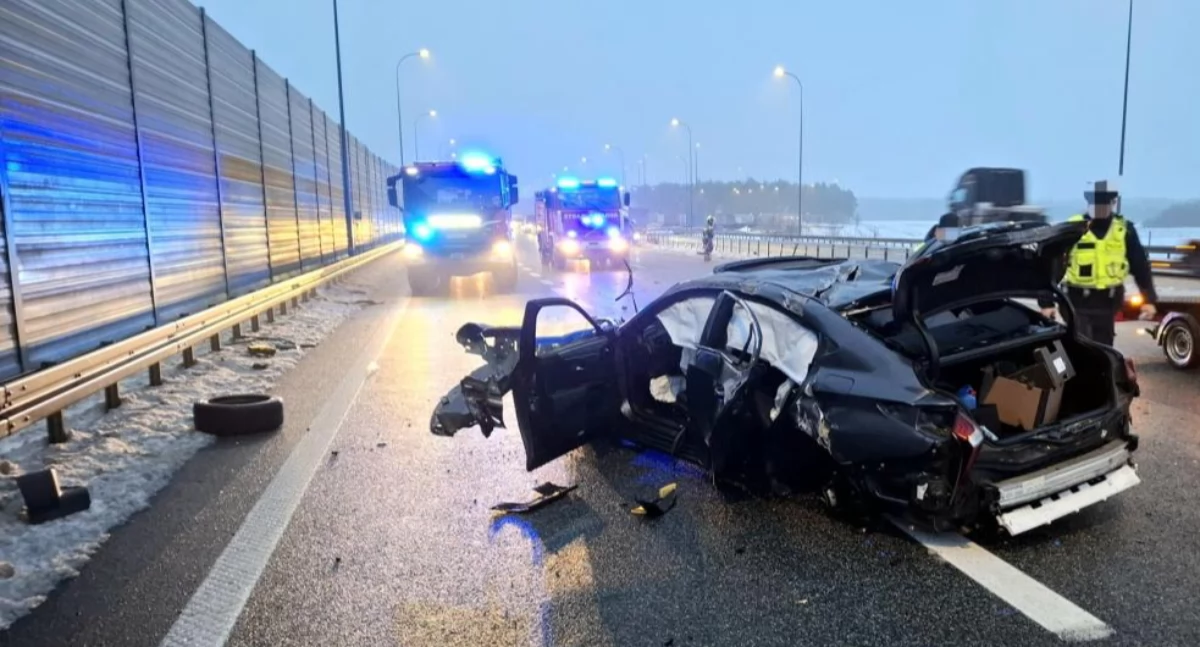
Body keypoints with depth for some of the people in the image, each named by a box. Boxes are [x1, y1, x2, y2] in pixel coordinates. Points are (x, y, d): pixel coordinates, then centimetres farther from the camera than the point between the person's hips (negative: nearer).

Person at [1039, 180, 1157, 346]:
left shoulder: (1125, 230, 3)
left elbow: (1141, 266, 9)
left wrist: (1149, 299, 3)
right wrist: (1047, 302, -8)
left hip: (1108, 302, 3)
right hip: (1078, 302, -3)